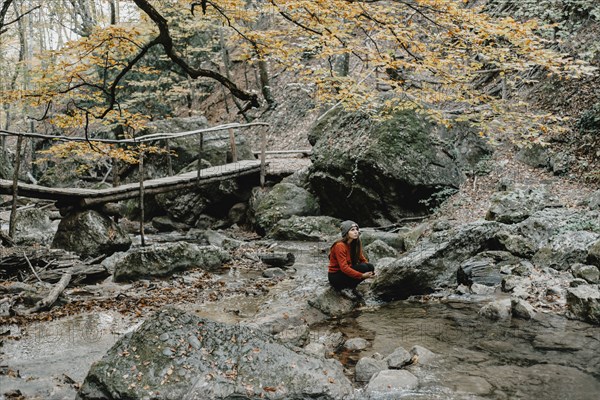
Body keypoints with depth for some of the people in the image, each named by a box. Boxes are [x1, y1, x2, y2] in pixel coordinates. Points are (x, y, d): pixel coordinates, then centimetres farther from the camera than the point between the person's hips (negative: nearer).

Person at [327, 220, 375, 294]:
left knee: (370, 267, -10)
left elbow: (363, 259, 6)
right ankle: (345, 287, -12)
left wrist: (371, 270, -13)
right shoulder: (340, 246, -22)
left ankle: (349, 285, 0)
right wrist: (362, 275, -27)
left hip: (345, 273, 8)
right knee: (364, 267, -24)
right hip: (335, 277, -8)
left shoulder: (356, 243, 2)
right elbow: (344, 268, -26)